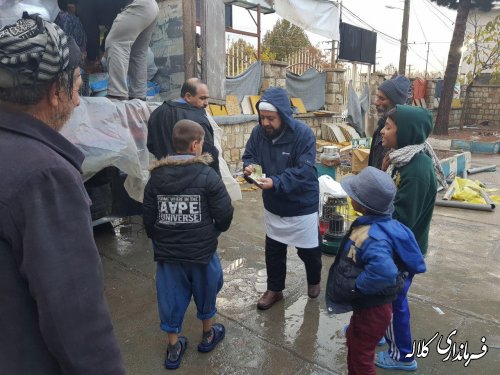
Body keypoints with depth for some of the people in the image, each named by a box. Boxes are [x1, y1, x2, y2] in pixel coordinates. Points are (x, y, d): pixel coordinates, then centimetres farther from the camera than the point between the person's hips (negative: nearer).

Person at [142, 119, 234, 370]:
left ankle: (173, 348, 29)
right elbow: (224, 213, -12)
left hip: (167, 252, 3)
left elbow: (148, 218, 1)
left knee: (172, 297, 15)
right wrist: (215, 231, 9)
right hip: (201, 250, -2)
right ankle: (208, 334, 40)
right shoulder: (207, 175, -14)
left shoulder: (156, 177, -3)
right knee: (205, 291, 20)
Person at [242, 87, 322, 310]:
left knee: (308, 249, 15)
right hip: (273, 205, 4)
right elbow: (249, 155, 2)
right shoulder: (258, 132, -8)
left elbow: (303, 171, -27)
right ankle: (274, 289, 36)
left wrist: (276, 182, -39)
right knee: (273, 250, 16)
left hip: (302, 206, -4)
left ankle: (314, 280, 45)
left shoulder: (303, 134, -23)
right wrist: (249, 167, -22)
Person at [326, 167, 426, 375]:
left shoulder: (371, 237, -35)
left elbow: (384, 272, -50)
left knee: (361, 356, 14)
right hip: (369, 304, 9)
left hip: (371, 309, -9)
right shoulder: (382, 223, -6)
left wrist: (355, 287, -33)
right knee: (353, 341, 31)